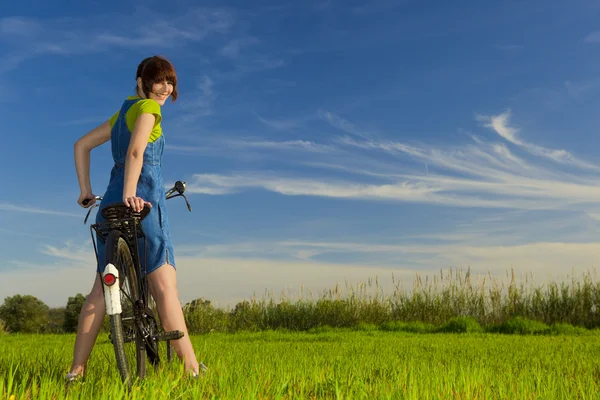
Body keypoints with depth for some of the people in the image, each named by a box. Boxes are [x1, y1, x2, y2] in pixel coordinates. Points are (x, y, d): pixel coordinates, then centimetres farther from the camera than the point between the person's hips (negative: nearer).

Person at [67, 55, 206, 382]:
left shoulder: (122, 113, 24)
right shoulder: (147, 107, -1)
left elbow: (81, 145, 26)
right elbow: (136, 151, -18)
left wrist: (85, 191, 20)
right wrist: (130, 194, -28)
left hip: (110, 204, 9)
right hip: (144, 200, -8)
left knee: (102, 288, 10)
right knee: (165, 288, -11)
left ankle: (76, 369, 11)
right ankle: (192, 368, -11)